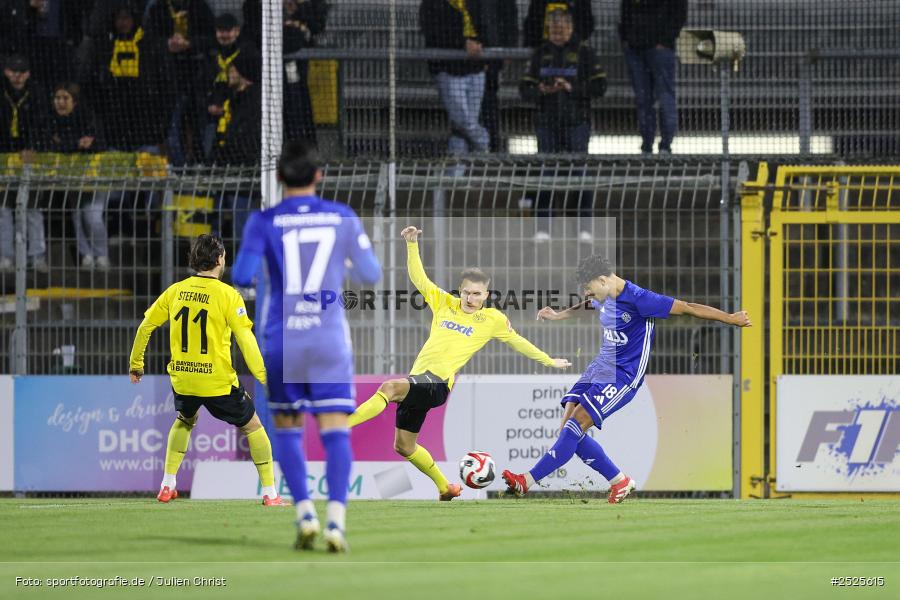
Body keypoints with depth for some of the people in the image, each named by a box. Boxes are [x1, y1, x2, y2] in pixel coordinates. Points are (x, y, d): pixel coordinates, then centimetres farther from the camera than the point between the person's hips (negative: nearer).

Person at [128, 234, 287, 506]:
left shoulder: (175, 291, 3)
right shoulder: (227, 295, -11)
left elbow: (145, 326, 9)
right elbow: (245, 339, -17)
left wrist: (136, 364, 22)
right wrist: (264, 378, -15)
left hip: (182, 379, 4)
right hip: (217, 380, -4)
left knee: (184, 421, 34)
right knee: (252, 426, 14)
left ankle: (167, 486, 26)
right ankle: (270, 493, 11)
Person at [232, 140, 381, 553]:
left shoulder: (264, 221, -3)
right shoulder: (343, 218, 2)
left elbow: (242, 275, -11)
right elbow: (371, 274, 9)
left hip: (282, 337, 0)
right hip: (329, 336, 0)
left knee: (286, 429, 13)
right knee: (335, 430, -1)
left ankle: (304, 512, -1)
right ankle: (336, 518, -17)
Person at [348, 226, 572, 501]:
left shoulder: (493, 319, 8)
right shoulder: (444, 303, 16)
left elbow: (518, 342, 22)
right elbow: (419, 279, 11)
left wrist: (549, 361, 30)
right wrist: (412, 244, -1)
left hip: (438, 383, -6)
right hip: (417, 382, 6)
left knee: (389, 387, -33)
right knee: (404, 445, 11)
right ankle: (445, 487, 31)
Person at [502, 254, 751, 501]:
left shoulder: (638, 299, -19)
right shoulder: (604, 297, 5)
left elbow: (687, 308, -15)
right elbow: (588, 306, 32)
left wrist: (730, 318, -11)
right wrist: (559, 316, 42)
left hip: (623, 375, -9)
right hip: (600, 367, 9)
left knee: (575, 426, -17)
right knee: (568, 428, -3)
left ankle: (527, 481, -18)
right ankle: (620, 481, 9)